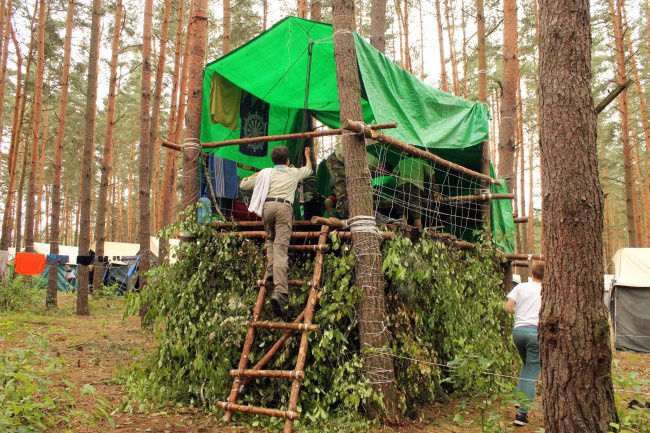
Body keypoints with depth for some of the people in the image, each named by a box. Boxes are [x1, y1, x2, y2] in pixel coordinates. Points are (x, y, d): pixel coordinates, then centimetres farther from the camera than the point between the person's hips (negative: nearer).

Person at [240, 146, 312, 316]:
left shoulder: (266, 173, 24)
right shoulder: (294, 172, 25)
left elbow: (243, 185, 26)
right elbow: (308, 169, 48)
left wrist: (256, 175, 43)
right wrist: (307, 155, 66)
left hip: (267, 205, 1)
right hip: (284, 207, -1)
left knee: (270, 240, 25)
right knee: (281, 248, -13)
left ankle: (271, 269, -2)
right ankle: (280, 291, -26)